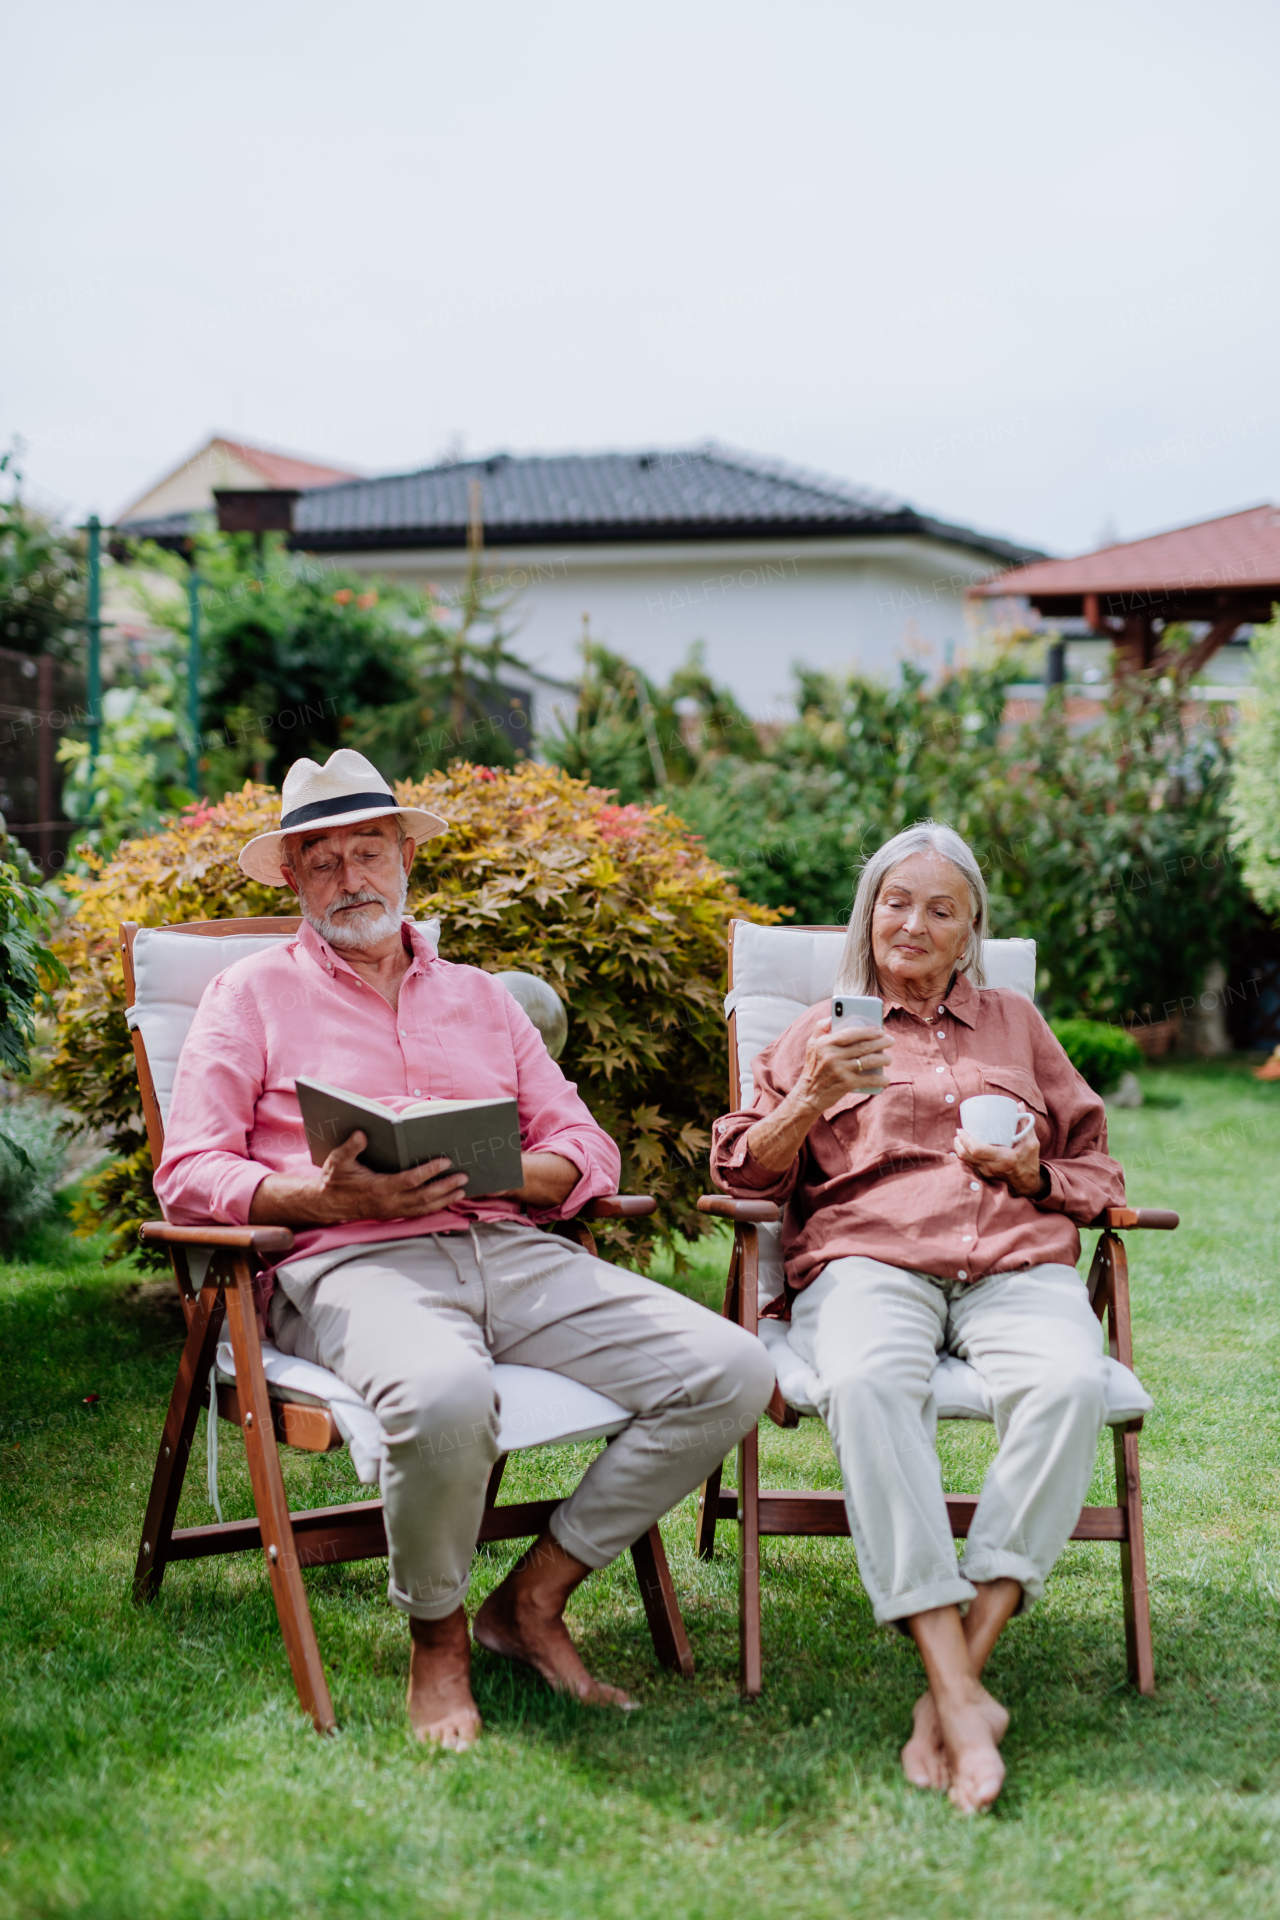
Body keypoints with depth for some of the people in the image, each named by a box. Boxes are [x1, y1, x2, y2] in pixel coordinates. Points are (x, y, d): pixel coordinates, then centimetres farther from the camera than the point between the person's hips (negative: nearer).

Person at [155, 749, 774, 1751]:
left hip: (514, 1248, 5)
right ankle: (437, 1641, -11)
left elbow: (588, 1151, 19)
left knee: (730, 1370, -17)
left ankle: (533, 1598, -4)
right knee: (445, 1395, -41)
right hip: (354, 1263, -4)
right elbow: (189, 1176, 4)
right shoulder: (253, 994, 15)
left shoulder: (481, 996, 27)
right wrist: (330, 1197, -13)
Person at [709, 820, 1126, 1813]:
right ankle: (965, 1701, -41)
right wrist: (814, 1096, -5)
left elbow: (1098, 1170, 28)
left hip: (1018, 1262, 2)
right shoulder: (822, 1030, 25)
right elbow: (744, 1170, 14)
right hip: (868, 1256, -1)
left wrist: (1035, 1173, 5)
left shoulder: (1015, 1021, 30)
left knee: (1071, 1382, -35)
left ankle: (955, 1678, -34)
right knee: (869, 1380, -39)